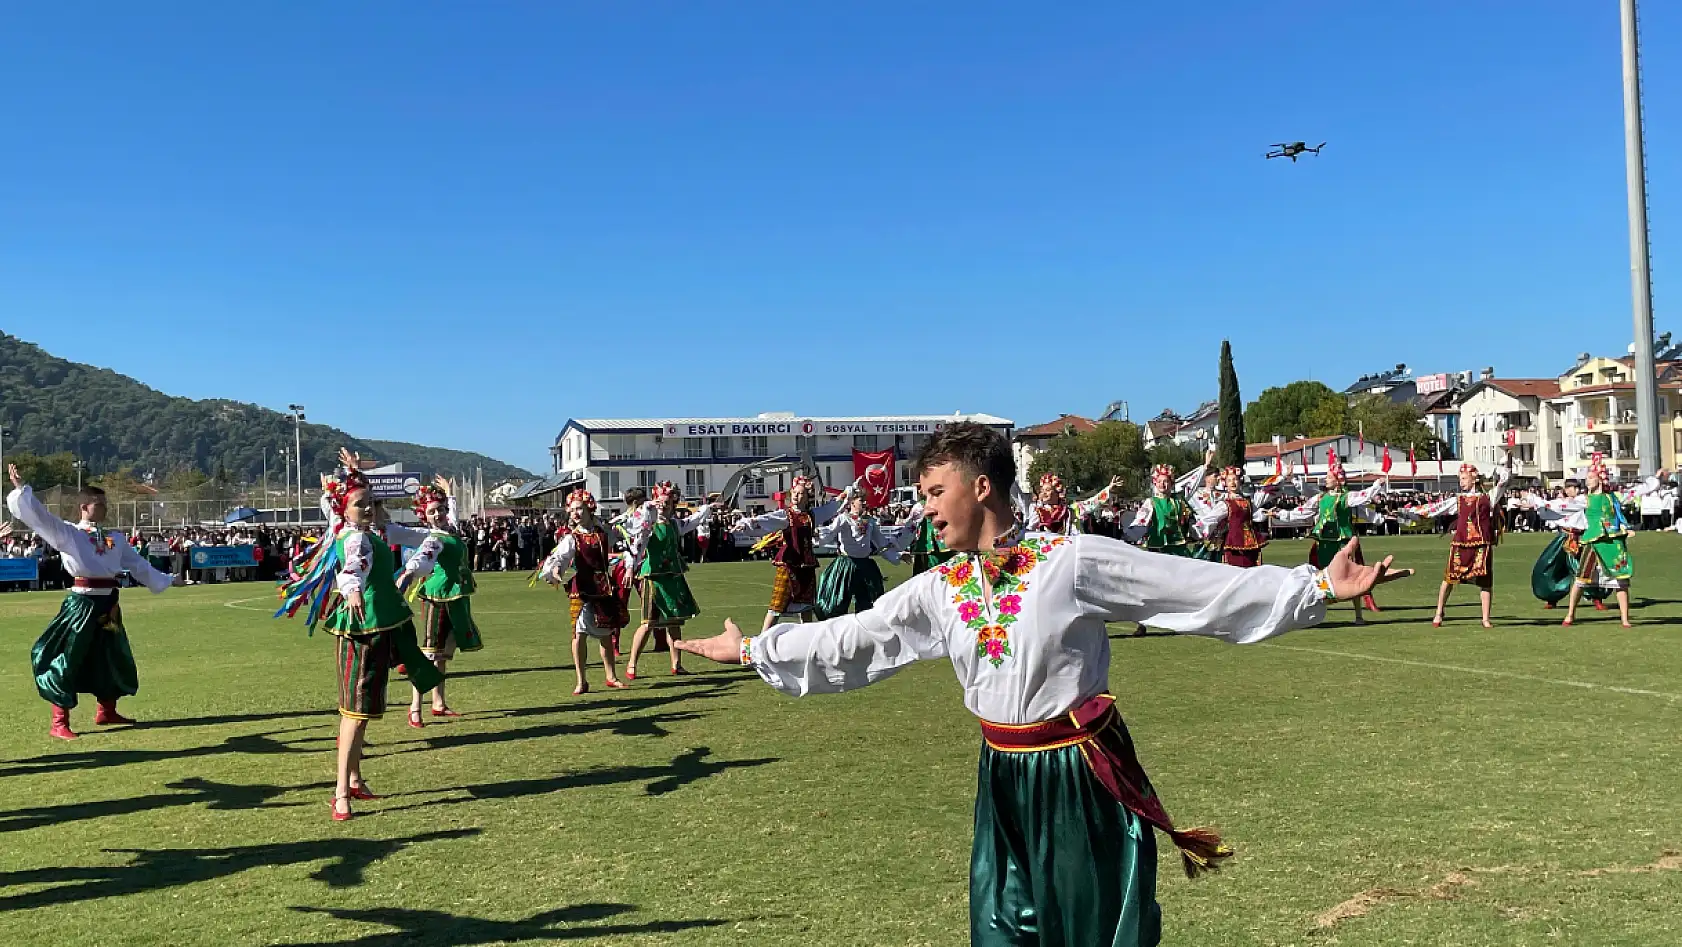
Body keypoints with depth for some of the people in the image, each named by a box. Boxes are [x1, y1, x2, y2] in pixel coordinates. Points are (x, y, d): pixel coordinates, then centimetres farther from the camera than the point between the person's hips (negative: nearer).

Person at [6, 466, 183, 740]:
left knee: (112, 658, 17)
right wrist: (20, 487, -21)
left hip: (108, 604, 6)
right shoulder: (67, 533, -3)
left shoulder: (115, 539, 12)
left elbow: (139, 564, 21)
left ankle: (106, 712, 36)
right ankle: (59, 722, 2)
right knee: (67, 660, -6)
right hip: (81, 603, -6)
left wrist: (167, 579, 27)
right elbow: (39, 515, -12)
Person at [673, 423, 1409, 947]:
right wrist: (751, 649, 11)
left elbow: (1205, 586, -16)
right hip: (1005, 780, 5)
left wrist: (1320, 586, -21)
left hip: (1083, 776, -5)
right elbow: (847, 638, 8)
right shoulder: (938, 590, 0)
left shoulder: (1072, 561, -15)